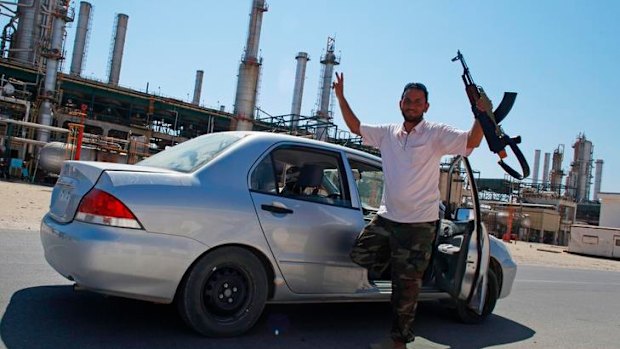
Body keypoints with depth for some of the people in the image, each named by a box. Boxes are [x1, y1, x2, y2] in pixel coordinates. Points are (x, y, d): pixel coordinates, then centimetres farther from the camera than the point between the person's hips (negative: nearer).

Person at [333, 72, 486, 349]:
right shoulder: (387, 133, 8)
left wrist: (482, 115, -33)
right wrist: (341, 97, 11)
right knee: (359, 254, 13)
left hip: (419, 223, -5)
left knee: (405, 287, 4)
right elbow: (356, 127, 18)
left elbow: (471, 141, -17)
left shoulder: (436, 134, -7)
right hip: (386, 217, 5)